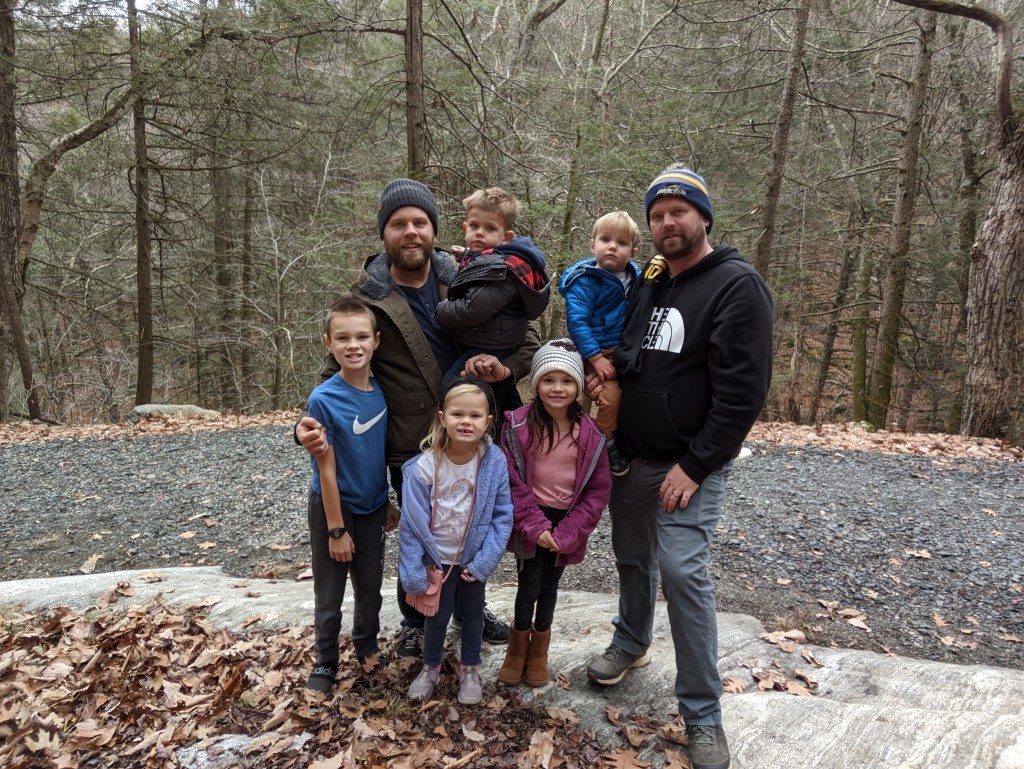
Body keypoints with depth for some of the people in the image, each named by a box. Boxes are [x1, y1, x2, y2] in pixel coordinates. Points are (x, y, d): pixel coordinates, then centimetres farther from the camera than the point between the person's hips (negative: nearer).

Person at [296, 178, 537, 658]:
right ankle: (415, 621, 43)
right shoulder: (367, 299, -8)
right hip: (411, 450, -2)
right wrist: (311, 424, -19)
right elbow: (338, 373, 0)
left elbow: (527, 338, 2)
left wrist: (505, 369, -20)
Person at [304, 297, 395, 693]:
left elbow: (385, 451, 3)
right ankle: (325, 663, 34)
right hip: (333, 507, -4)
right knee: (329, 596, 13)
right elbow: (326, 470, -18)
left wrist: (388, 504, 8)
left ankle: (367, 647, 43)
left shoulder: (384, 390, -9)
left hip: (373, 507, 4)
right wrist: (336, 529, -14)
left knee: (371, 587, 20)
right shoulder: (323, 399, -22)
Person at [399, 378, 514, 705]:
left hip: (474, 557, 1)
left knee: (472, 613, 20)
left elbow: (503, 515, -13)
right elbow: (412, 522, -16)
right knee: (437, 615, 17)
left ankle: (470, 668, 44)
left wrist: (483, 562, -16)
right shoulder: (424, 466, -23)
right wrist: (413, 573, -13)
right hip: (437, 557, -1)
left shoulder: (495, 462, -21)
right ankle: (431, 667, 43)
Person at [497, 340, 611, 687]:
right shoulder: (518, 426, -14)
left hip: (566, 523, 2)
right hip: (529, 519, -2)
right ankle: (518, 647, 30)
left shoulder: (590, 434, -10)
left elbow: (598, 490, -6)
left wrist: (566, 533, -13)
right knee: (529, 584, 2)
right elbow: (512, 481, -12)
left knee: (549, 586, 16)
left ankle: (539, 650, 38)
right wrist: (536, 526, -17)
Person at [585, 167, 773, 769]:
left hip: (689, 466, -6)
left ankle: (704, 716, 3)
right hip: (630, 457, 7)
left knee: (683, 572, -12)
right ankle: (632, 643, 43)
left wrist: (694, 466, -19)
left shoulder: (737, 285, -12)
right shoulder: (648, 283, 10)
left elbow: (743, 391, -18)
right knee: (632, 558, 18)